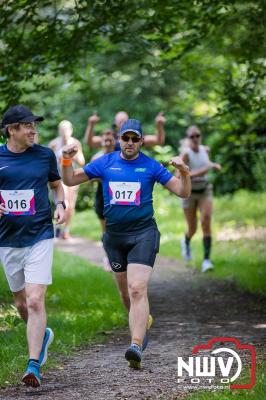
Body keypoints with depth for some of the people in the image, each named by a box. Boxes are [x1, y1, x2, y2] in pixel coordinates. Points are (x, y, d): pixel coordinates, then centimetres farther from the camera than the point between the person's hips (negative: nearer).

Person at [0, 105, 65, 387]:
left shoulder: (45, 155, 1)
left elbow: (57, 185, 16)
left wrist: (60, 205, -3)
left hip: (40, 237, -2)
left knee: (35, 301, -15)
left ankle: (33, 365, -14)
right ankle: (42, 335, 44)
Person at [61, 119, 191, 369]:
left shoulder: (151, 166, 0)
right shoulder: (105, 163, 5)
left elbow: (183, 192, 1)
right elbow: (70, 181, 10)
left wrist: (183, 172, -18)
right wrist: (67, 161, -9)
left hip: (143, 233, -4)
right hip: (115, 235, 4)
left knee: (138, 289, -18)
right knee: (125, 291, 14)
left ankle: (136, 345, -26)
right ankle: (141, 322, 41)